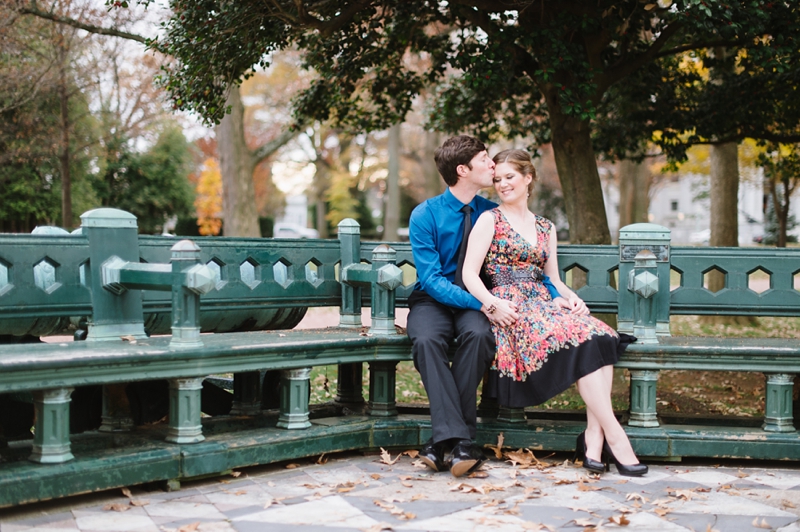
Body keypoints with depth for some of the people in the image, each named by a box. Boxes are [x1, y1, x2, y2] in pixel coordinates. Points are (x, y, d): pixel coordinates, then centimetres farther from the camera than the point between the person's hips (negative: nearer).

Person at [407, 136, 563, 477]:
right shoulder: (425, 215, -8)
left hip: (475, 302, 2)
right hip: (433, 300, -1)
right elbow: (432, 280, -14)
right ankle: (459, 440, -37)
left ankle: (444, 443, -29)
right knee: (426, 339, -35)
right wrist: (483, 304, -27)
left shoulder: (493, 214, 1)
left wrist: (555, 296, -11)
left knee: (478, 335, -33)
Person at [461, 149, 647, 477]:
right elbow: (469, 273, -2)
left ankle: (594, 434, -31)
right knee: (579, 337, -30)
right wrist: (493, 304, -18)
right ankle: (614, 435, -28)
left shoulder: (545, 228, 22)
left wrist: (571, 297, 0)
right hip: (511, 309, -5)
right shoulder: (490, 220, 7)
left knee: (600, 335, -26)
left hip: (544, 304, 5)